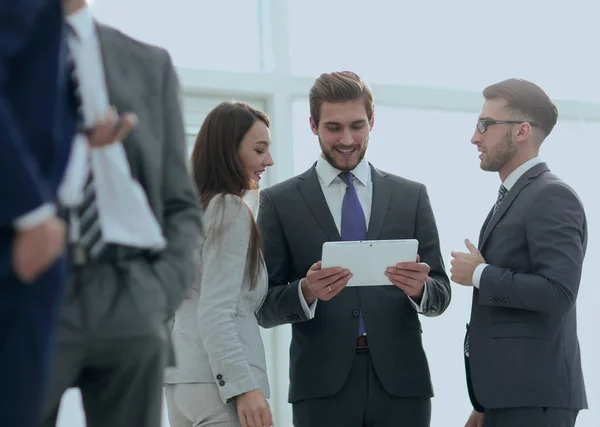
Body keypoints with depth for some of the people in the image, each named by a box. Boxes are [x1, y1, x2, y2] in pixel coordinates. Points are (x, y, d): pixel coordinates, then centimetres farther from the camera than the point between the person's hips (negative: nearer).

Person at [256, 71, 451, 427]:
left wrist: (420, 288, -14)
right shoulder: (280, 202, 6)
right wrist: (306, 291, -18)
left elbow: (441, 295, 9)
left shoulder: (412, 196, 12)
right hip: (323, 386, -1)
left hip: (400, 381, 2)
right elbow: (265, 307, 3)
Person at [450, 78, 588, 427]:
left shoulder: (552, 197, -11)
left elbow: (557, 293, -24)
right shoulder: (512, 199, 18)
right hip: (508, 394, 9)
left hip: (533, 397, -9)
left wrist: (479, 275, -12)